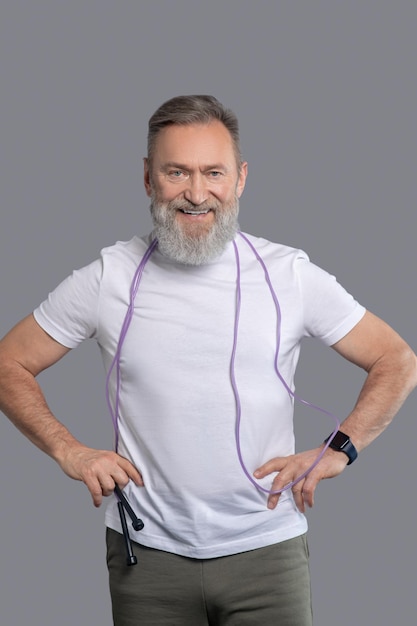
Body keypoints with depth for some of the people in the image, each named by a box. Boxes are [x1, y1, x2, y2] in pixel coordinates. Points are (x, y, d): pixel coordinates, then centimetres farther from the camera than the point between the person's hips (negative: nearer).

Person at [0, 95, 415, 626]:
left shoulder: (290, 275, -1)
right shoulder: (107, 278, -1)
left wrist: (337, 450, -5)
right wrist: (69, 451, -5)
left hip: (266, 548, 0)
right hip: (147, 553, 1)